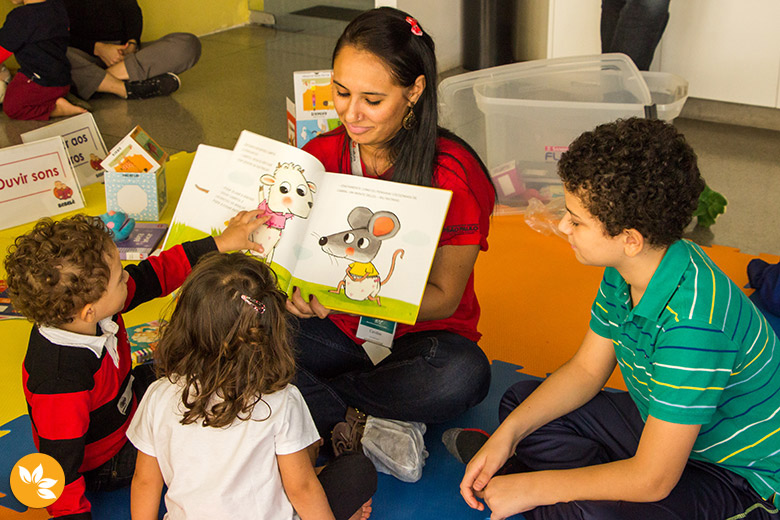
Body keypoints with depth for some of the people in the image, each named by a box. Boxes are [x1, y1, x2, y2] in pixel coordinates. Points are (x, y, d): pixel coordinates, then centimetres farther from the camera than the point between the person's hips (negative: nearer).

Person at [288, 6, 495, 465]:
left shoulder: (452, 173, -14)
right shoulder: (321, 155, -2)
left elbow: (443, 297, -14)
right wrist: (294, 288, -26)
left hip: (419, 337, -2)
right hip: (337, 332, 3)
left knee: (463, 375, -37)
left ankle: (307, 402, -17)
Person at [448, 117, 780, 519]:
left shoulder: (692, 321, -36)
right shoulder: (625, 269, -10)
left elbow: (652, 480, -31)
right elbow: (586, 369, 5)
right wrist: (508, 432, -8)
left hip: (740, 481, -8)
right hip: (665, 426, 8)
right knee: (520, 401, 10)